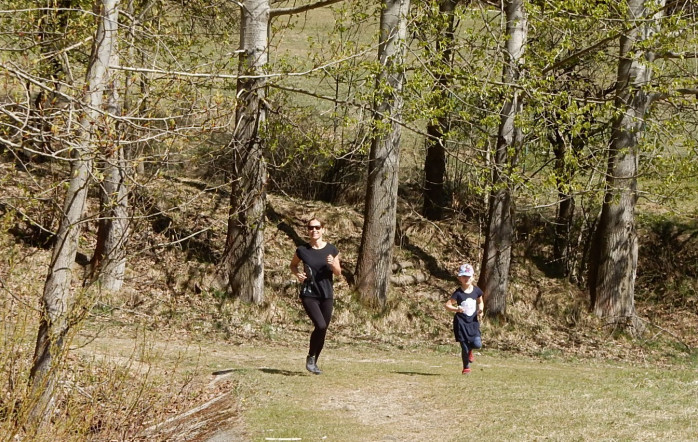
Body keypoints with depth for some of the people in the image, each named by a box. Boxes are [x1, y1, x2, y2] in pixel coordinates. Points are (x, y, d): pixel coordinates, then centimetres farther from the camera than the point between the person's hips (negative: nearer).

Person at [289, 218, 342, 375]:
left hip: (327, 295, 3)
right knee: (320, 326, -20)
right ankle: (310, 357, 1)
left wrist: (333, 264, -14)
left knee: (323, 330, 6)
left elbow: (338, 273, 8)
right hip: (309, 295, -3)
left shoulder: (331, 250, 0)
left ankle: (314, 362, 23)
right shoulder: (302, 250, -3)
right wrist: (297, 274, -7)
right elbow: (293, 265, 15)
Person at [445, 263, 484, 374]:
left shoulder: (476, 290, 0)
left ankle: (469, 350, 21)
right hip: (461, 322, -3)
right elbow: (447, 305, -13)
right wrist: (456, 309, -31)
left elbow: (480, 302, 17)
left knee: (477, 344, -15)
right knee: (464, 347, -1)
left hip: (473, 321, 3)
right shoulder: (458, 293, -10)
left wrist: (480, 309, -4)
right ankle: (466, 367, 20)